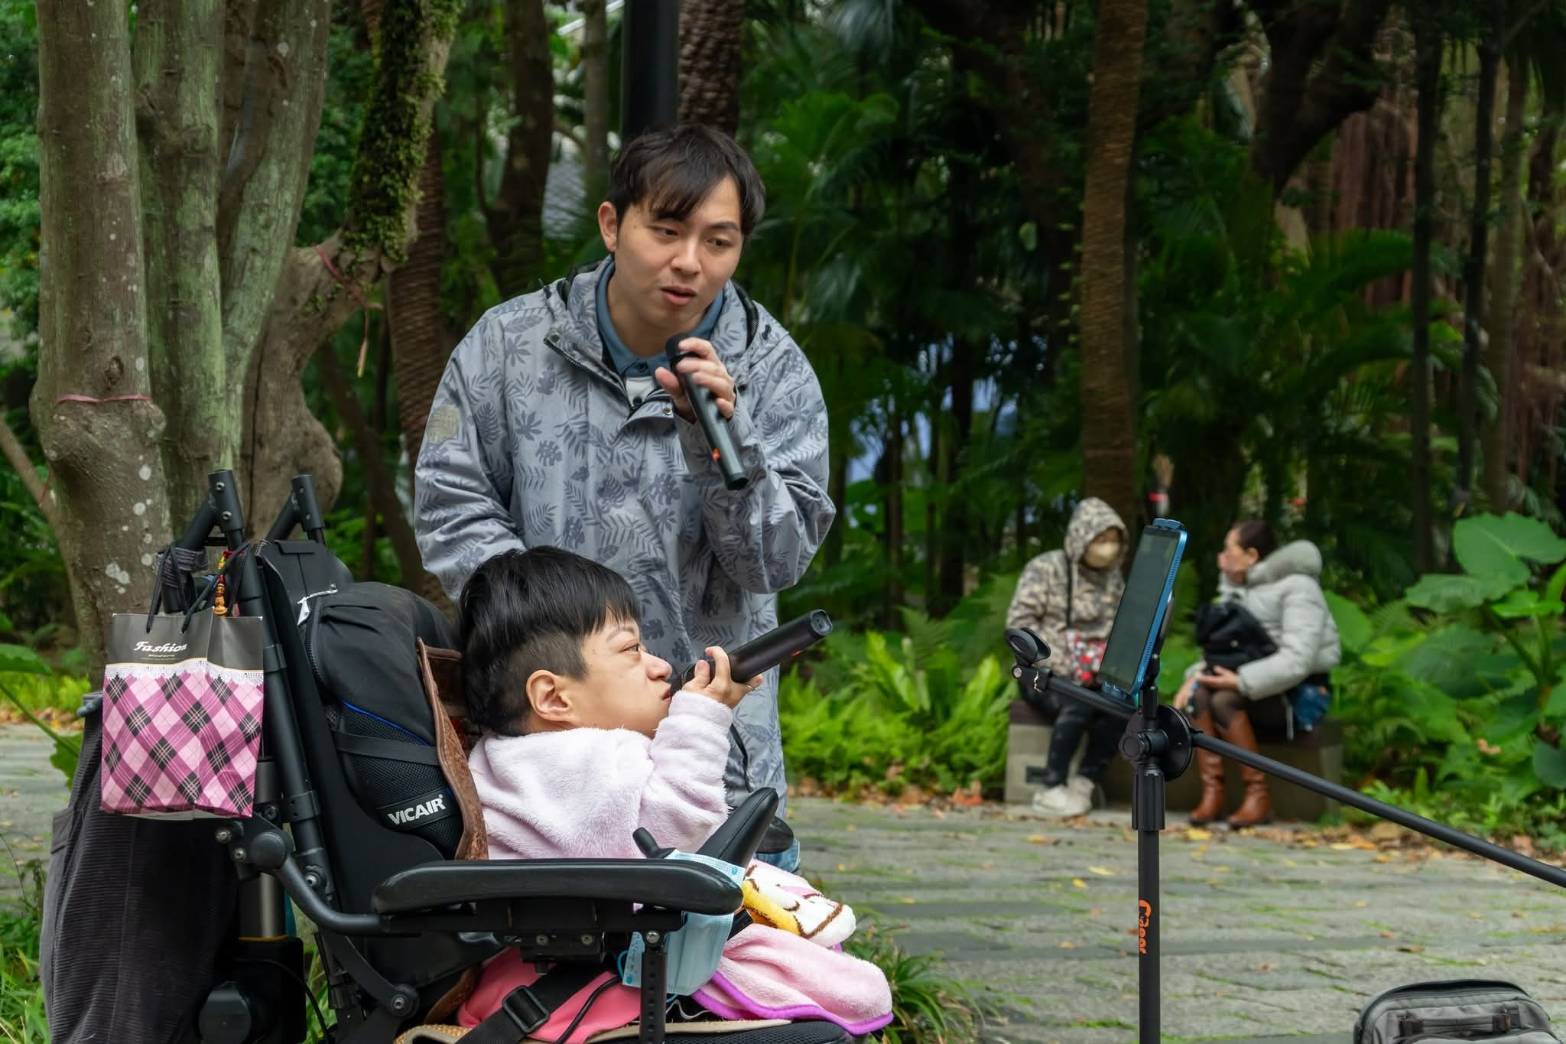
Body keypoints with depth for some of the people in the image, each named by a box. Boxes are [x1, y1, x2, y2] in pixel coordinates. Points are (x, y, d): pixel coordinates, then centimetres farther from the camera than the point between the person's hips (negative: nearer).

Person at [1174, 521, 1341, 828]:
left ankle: (1258, 795, -23)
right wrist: (1196, 675, -9)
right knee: (1198, 693, -22)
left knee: (1224, 700, -31)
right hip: (1259, 690, 7)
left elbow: (1297, 660, -25)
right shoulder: (1234, 589, 14)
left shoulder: (1297, 589, -12)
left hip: (1300, 696, -7)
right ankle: (1212, 792, -22)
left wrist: (1242, 682, -30)